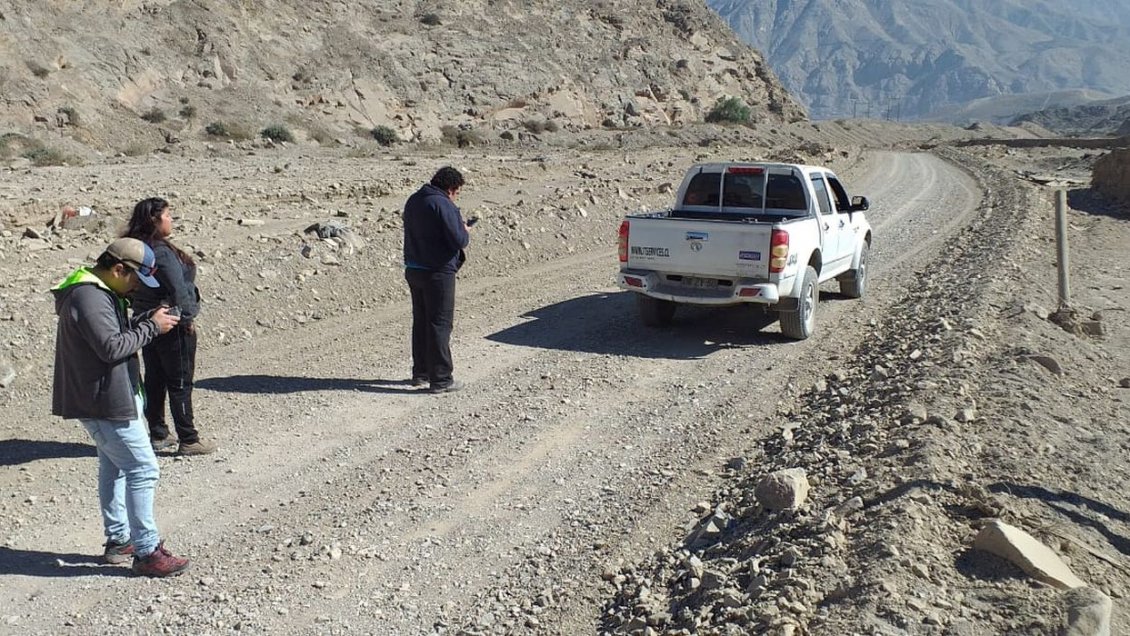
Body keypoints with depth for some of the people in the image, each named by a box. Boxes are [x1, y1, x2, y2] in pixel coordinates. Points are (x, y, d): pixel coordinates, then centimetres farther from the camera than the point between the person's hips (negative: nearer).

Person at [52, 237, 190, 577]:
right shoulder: (88, 298, -22)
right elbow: (112, 346, -27)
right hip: (106, 402, -12)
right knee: (143, 470, -8)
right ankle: (146, 552, -2)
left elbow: (116, 331, 18)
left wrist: (145, 319, 2)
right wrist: (151, 327, -18)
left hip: (111, 395, 12)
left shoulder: (98, 291, 11)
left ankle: (119, 539, 33)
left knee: (114, 466, 20)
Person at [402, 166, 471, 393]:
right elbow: (458, 240, -23)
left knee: (421, 321, 17)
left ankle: (420, 373, 27)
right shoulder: (442, 205, -18)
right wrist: (465, 232, 0)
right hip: (438, 273, -8)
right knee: (440, 323, -2)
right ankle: (440, 379, 2)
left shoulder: (413, 201, 10)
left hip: (413, 270, 9)